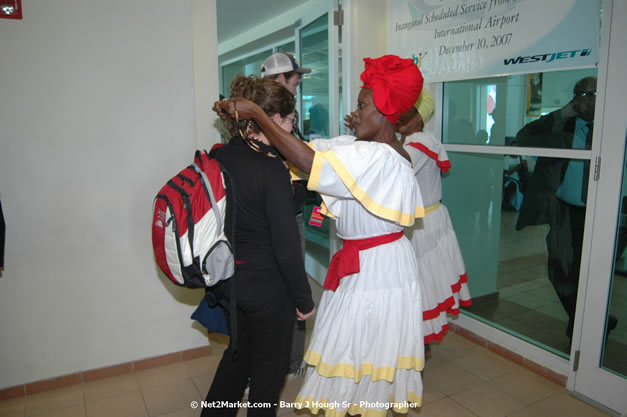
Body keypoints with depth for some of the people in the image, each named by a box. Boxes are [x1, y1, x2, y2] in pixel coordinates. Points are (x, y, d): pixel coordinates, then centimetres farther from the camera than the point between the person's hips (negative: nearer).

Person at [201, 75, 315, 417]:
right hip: (267, 287, -7)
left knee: (238, 353, 28)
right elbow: (286, 247, -21)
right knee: (269, 368, 17)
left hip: (228, 278, 7)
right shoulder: (272, 169, -24)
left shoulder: (220, 157, -3)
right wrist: (304, 299, -10)